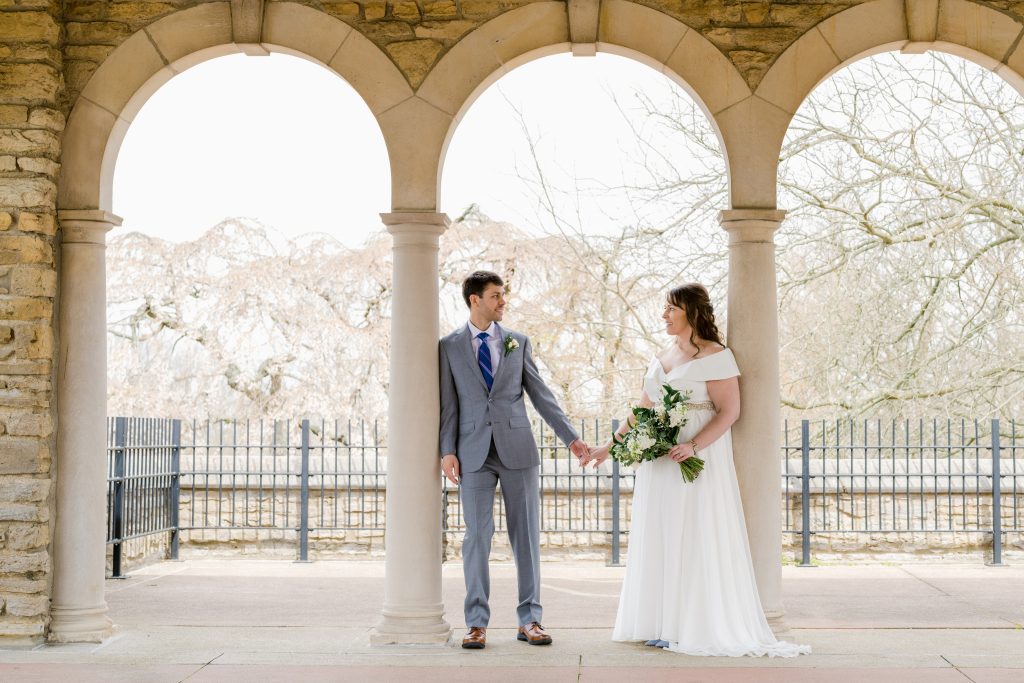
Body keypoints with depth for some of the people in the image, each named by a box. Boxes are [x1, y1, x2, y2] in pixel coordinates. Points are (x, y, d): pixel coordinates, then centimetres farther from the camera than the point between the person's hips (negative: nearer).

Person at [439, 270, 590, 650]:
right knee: (477, 536, -1)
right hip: (474, 453, -1)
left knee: (526, 536, 3)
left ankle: (529, 619, 10)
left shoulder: (517, 342, 9)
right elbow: (449, 404, 5)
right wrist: (447, 450, -4)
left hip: (517, 449, 1)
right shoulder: (450, 346, 6)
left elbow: (540, 395, 9)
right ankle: (477, 622, 6)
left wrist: (570, 437, 3)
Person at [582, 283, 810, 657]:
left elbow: (729, 411, -14)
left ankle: (697, 626, 2)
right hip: (660, 463, 7)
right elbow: (642, 411, 18)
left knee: (694, 539, -5)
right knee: (662, 540, 6)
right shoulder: (661, 359, 14)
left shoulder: (714, 356, -8)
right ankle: (665, 623, 11)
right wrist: (609, 447, 13)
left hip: (697, 461, -7)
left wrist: (694, 446, -25)